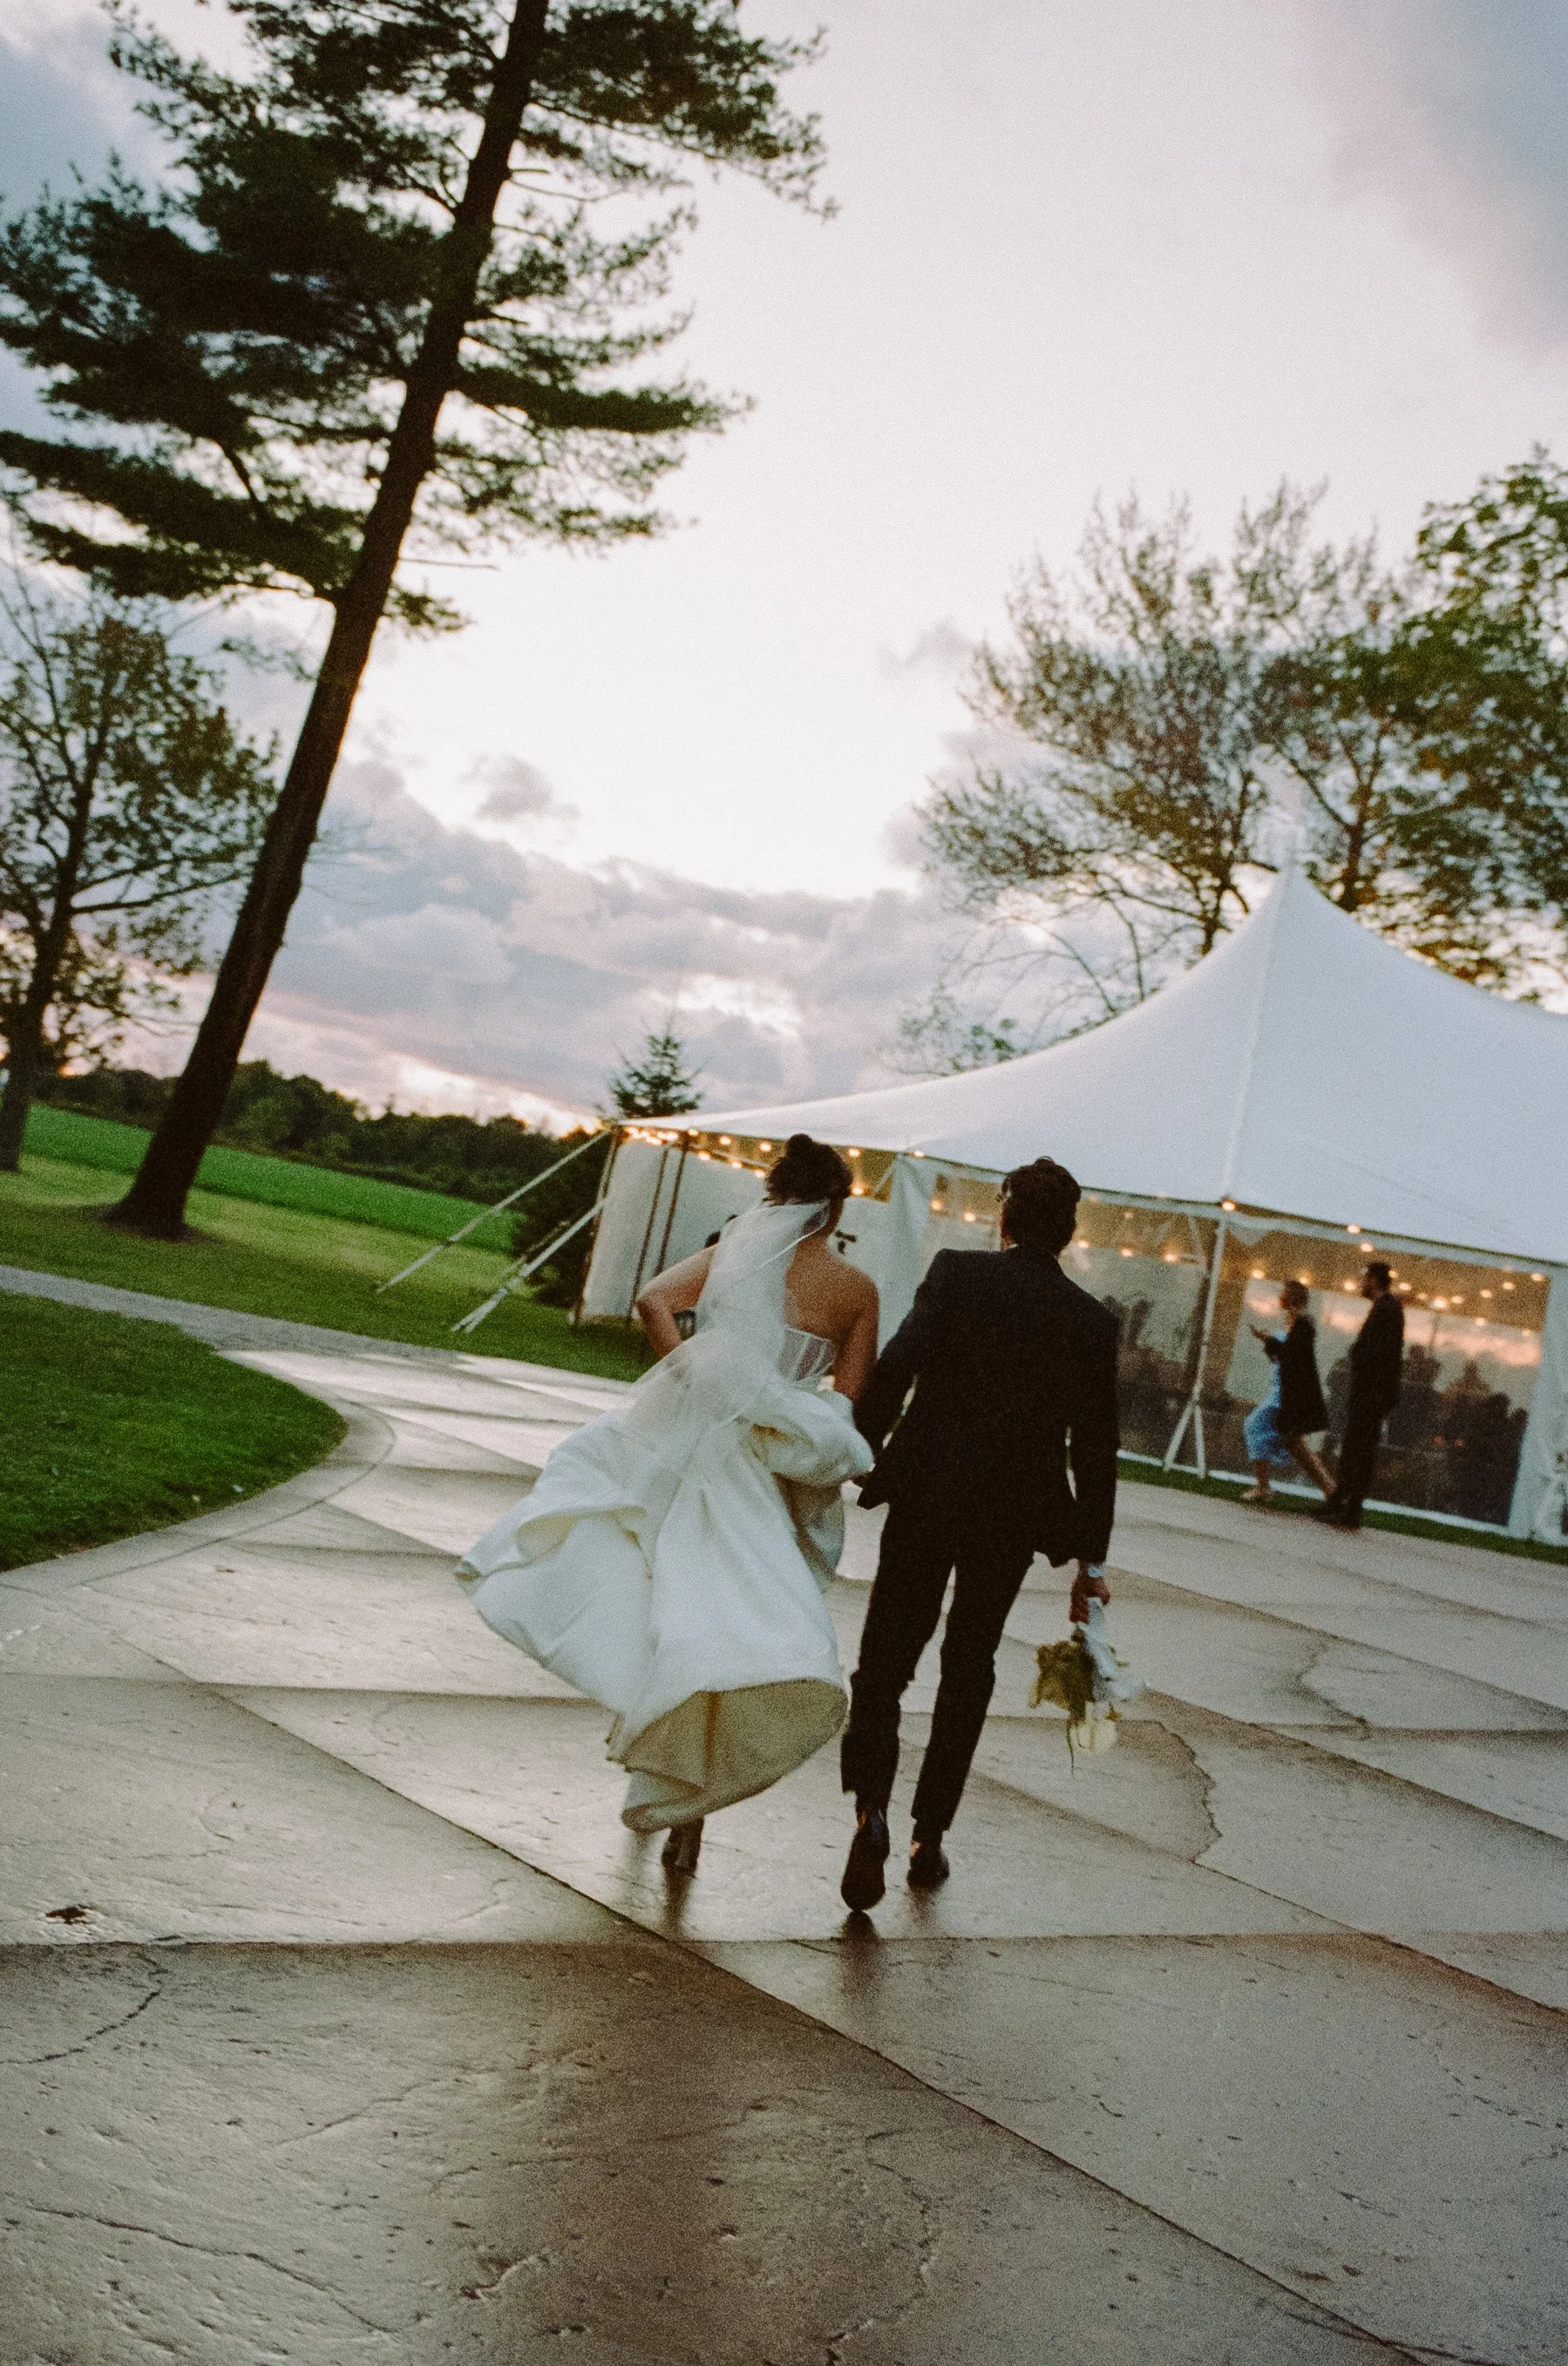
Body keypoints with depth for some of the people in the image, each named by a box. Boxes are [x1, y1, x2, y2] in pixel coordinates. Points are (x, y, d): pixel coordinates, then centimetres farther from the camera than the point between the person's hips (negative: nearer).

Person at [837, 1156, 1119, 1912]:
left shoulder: (956, 1274, -4)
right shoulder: (1091, 1320, 2)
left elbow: (891, 1373, -14)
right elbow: (1096, 1448, 4)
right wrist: (1091, 1559, 10)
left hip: (926, 1497, -2)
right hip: (1016, 1516, 2)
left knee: (884, 1661, 4)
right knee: (968, 1671, 17)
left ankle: (871, 1809, -17)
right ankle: (930, 1836, 21)